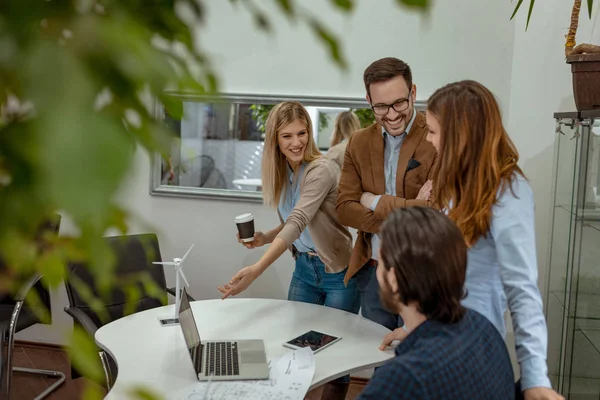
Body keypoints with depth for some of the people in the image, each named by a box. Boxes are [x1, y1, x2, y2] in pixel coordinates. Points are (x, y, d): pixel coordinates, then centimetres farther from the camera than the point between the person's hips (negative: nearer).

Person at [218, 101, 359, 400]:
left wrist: (256, 270, -45)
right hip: (304, 269, 6)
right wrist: (265, 238, -12)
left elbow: (298, 223, -35)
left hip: (339, 273, -6)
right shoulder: (281, 172, 0)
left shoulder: (321, 170, -23)